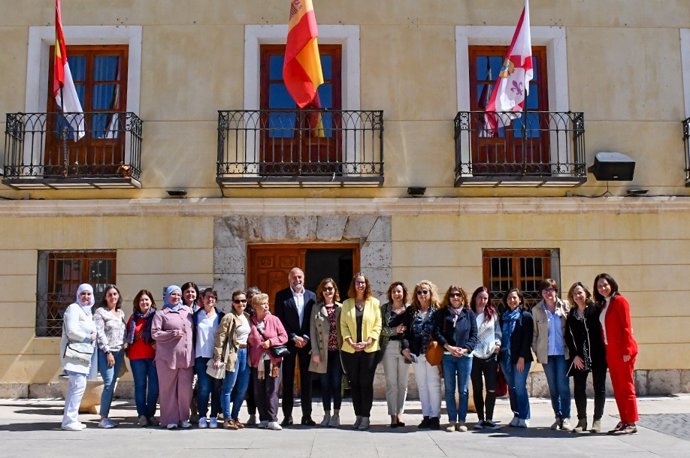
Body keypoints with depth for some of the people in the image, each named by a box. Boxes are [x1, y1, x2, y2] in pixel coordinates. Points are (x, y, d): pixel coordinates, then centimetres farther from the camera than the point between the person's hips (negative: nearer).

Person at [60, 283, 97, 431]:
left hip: (84, 353, 9)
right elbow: (71, 331, -17)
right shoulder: (74, 308, -7)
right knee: (79, 385, -15)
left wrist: (93, 337, 9)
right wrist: (88, 337, -9)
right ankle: (69, 420, -12)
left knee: (74, 386, 9)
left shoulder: (87, 311, 21)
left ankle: (71, 419, 13)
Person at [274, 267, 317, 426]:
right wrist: (294, 337, -10)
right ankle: (287, 415, 7)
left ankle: (307, 415, 9)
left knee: (306, 379, 4)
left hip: (306, 342, 2)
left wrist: (306, 337, -7)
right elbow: (280, 321, -3)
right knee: (288, 380, 2)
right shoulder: (281, 296, 2)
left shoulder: (311, 296, 9)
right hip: (288, 342, -2)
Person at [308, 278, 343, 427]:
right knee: (325, 384, 5)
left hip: (337, 351, -1)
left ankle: (336, 415, 10)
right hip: (323, 352, 1)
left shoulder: (341, 308, 4)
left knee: (336, 383, 1)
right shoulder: (316, 308, 7)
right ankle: (327, 414, 14)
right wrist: (315, 352, -5)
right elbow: (312, 331, 3)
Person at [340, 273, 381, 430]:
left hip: (369, 350, -2)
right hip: (350, 350, 2)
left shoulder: (374, 303, 4)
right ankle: (358, 416, 14)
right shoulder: (346, 304, 9)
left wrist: (368, 341, -11)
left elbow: (378, 325, 1)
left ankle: (365, 417, 5)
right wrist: (350, 341, -9)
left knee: (366, 383, -2)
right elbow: (343, 325, 5)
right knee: (354, 383, 5)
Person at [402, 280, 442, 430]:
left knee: (433, 384, -1)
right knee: (422, 385, 9)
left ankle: (435, 417, 4)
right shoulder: (411, 311, 9)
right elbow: (406, 331, 8)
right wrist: (405, 346, -4)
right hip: (416, 353, 4)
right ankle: (426, 416, 16)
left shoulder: (438, 311, -3)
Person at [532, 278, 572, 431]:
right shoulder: (536, 310, 5)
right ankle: (558, 417, 17)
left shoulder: (564, 306, 2)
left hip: (562, 352, -2)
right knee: (553, 388, 7)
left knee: (563, 386, -6)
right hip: (546, 354, 2)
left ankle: (566, 418, 0)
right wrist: (536, 351, 5)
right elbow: (534, 333, 9)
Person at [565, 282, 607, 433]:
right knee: (579, 388, 1)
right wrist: (575, 355, -3)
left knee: (599, 387, 3)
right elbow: (569, 336, 6)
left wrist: (604, 351, -8)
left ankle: (597, 420, 10)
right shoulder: (571, 314, 11)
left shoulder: (595, 309, 3)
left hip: (598, 354, -2)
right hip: (579, 356, 2)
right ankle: (582, 420, 8)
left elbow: (603, 329, 0)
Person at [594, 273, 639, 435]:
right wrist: (606, 350, 9)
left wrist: (627, 350, -16)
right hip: (610, 351, 8)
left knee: (626, 386, -5)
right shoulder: (603, 305, 16)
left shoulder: (619, 301, -7)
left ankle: (631, 423, -1)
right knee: (617, 388, 9)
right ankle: (624, 421, 15)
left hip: (622, 351, -8)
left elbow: (626, 326, -11)